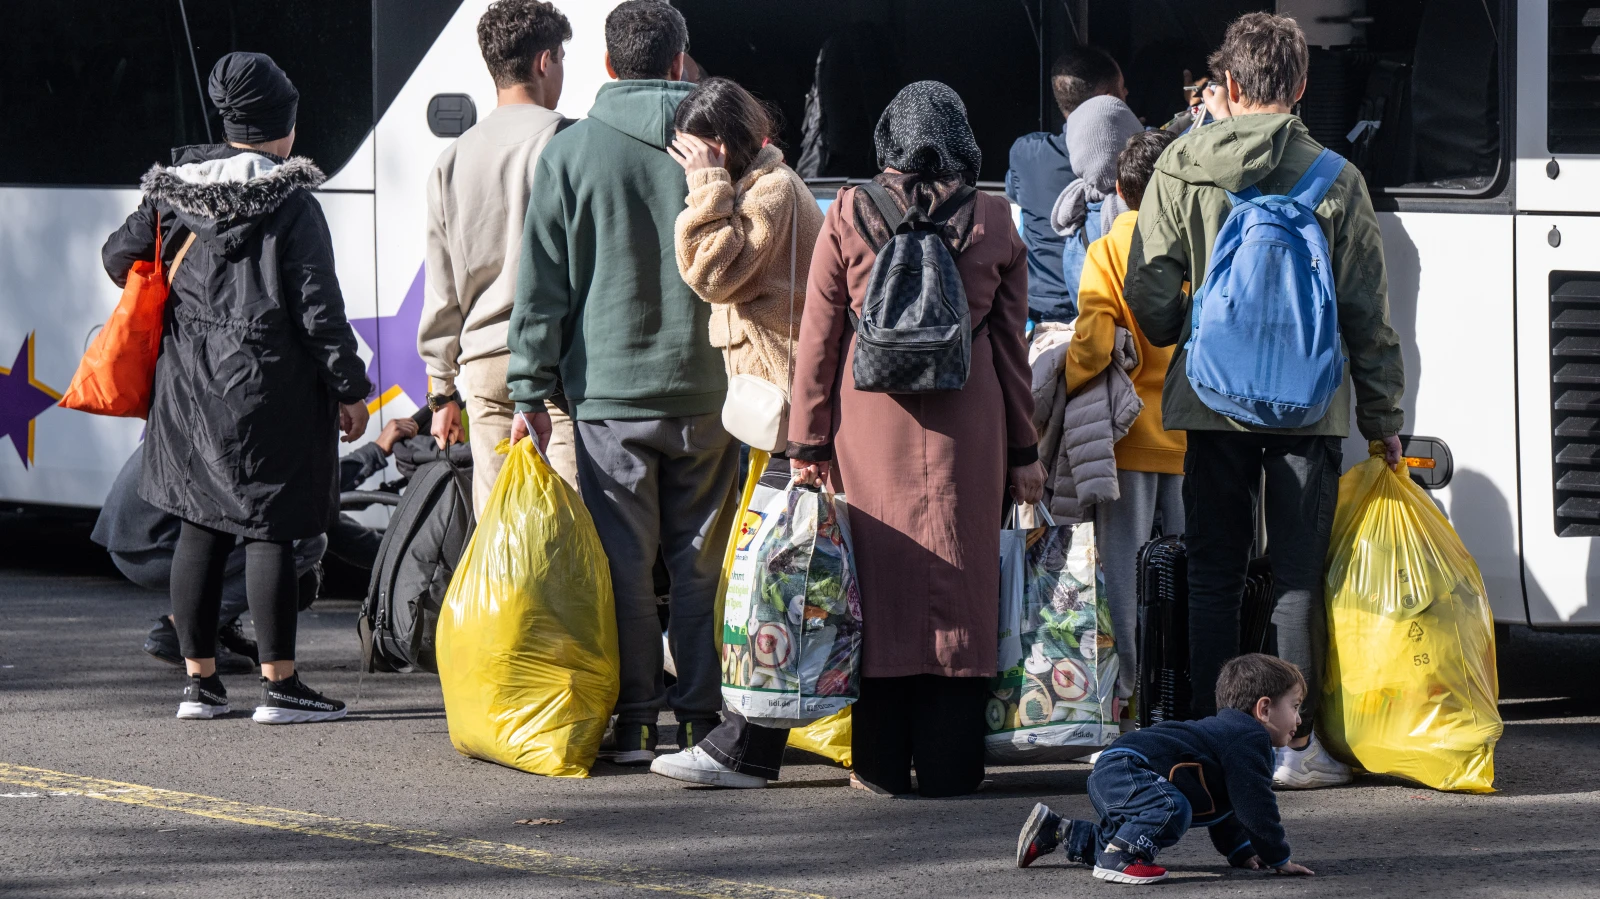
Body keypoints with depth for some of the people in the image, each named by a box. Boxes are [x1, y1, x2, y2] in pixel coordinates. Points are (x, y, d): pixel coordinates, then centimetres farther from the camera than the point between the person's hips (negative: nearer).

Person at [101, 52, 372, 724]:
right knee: (269, 530, -2)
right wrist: (350, 388, -4)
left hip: (189, 384, 6)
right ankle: (279, 685, -1)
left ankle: (200, 680, 14)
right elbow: (318, 306, -12)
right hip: (268, 385, -6)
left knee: (199, 529, 10)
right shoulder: (291, 203, -12)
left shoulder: (172, 190, 4)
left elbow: (120, 257, 12)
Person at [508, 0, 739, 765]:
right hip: (706, 388, 1)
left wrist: (532, 392, 2)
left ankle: (634, 723, 2)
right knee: (701, 562, 8)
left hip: (610, 391, -1)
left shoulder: (571, 152, -1)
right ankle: (701, 718, 8)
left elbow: (542, 283, -1)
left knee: (624, 562, 3)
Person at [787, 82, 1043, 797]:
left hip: (869, 418, 0)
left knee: (879, 576, 5)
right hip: (966, 427, 0)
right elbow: (1011, 344, 7)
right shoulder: (993, 223, 1)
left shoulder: (846, 217, -1)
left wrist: (808, 443, 7)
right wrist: (1024, 449, 13)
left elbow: (817, 341, 1)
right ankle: (947, 760, 5)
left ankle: (882, 761, 7)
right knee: (958, 582, 4)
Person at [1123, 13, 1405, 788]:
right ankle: (1295, 744, 3)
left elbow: (1149, 290, 0)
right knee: (1300, 577, 4)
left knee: (1213, 575, 10)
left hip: (1211, 399, 1)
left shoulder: (1182, 167, -2)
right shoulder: (1333, 178, -5)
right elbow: (1367, 312, -1)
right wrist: (1383, 417, 8)